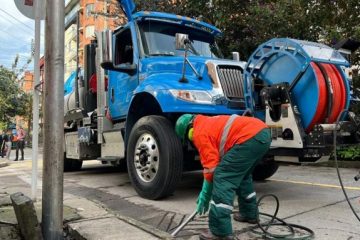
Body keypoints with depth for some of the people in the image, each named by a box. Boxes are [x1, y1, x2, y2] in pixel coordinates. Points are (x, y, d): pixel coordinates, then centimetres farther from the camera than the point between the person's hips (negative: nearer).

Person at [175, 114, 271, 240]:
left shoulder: (199, 132, 2)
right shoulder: (209, 123, 30)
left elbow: (211, 166, -2)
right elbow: (218, 159, 33)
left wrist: (205, 195, 9)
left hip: (250, 137, -11)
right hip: (263, 132, 11)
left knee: (222, 178, -7)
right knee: (243, 175, 29)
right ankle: (249, 213, 42)